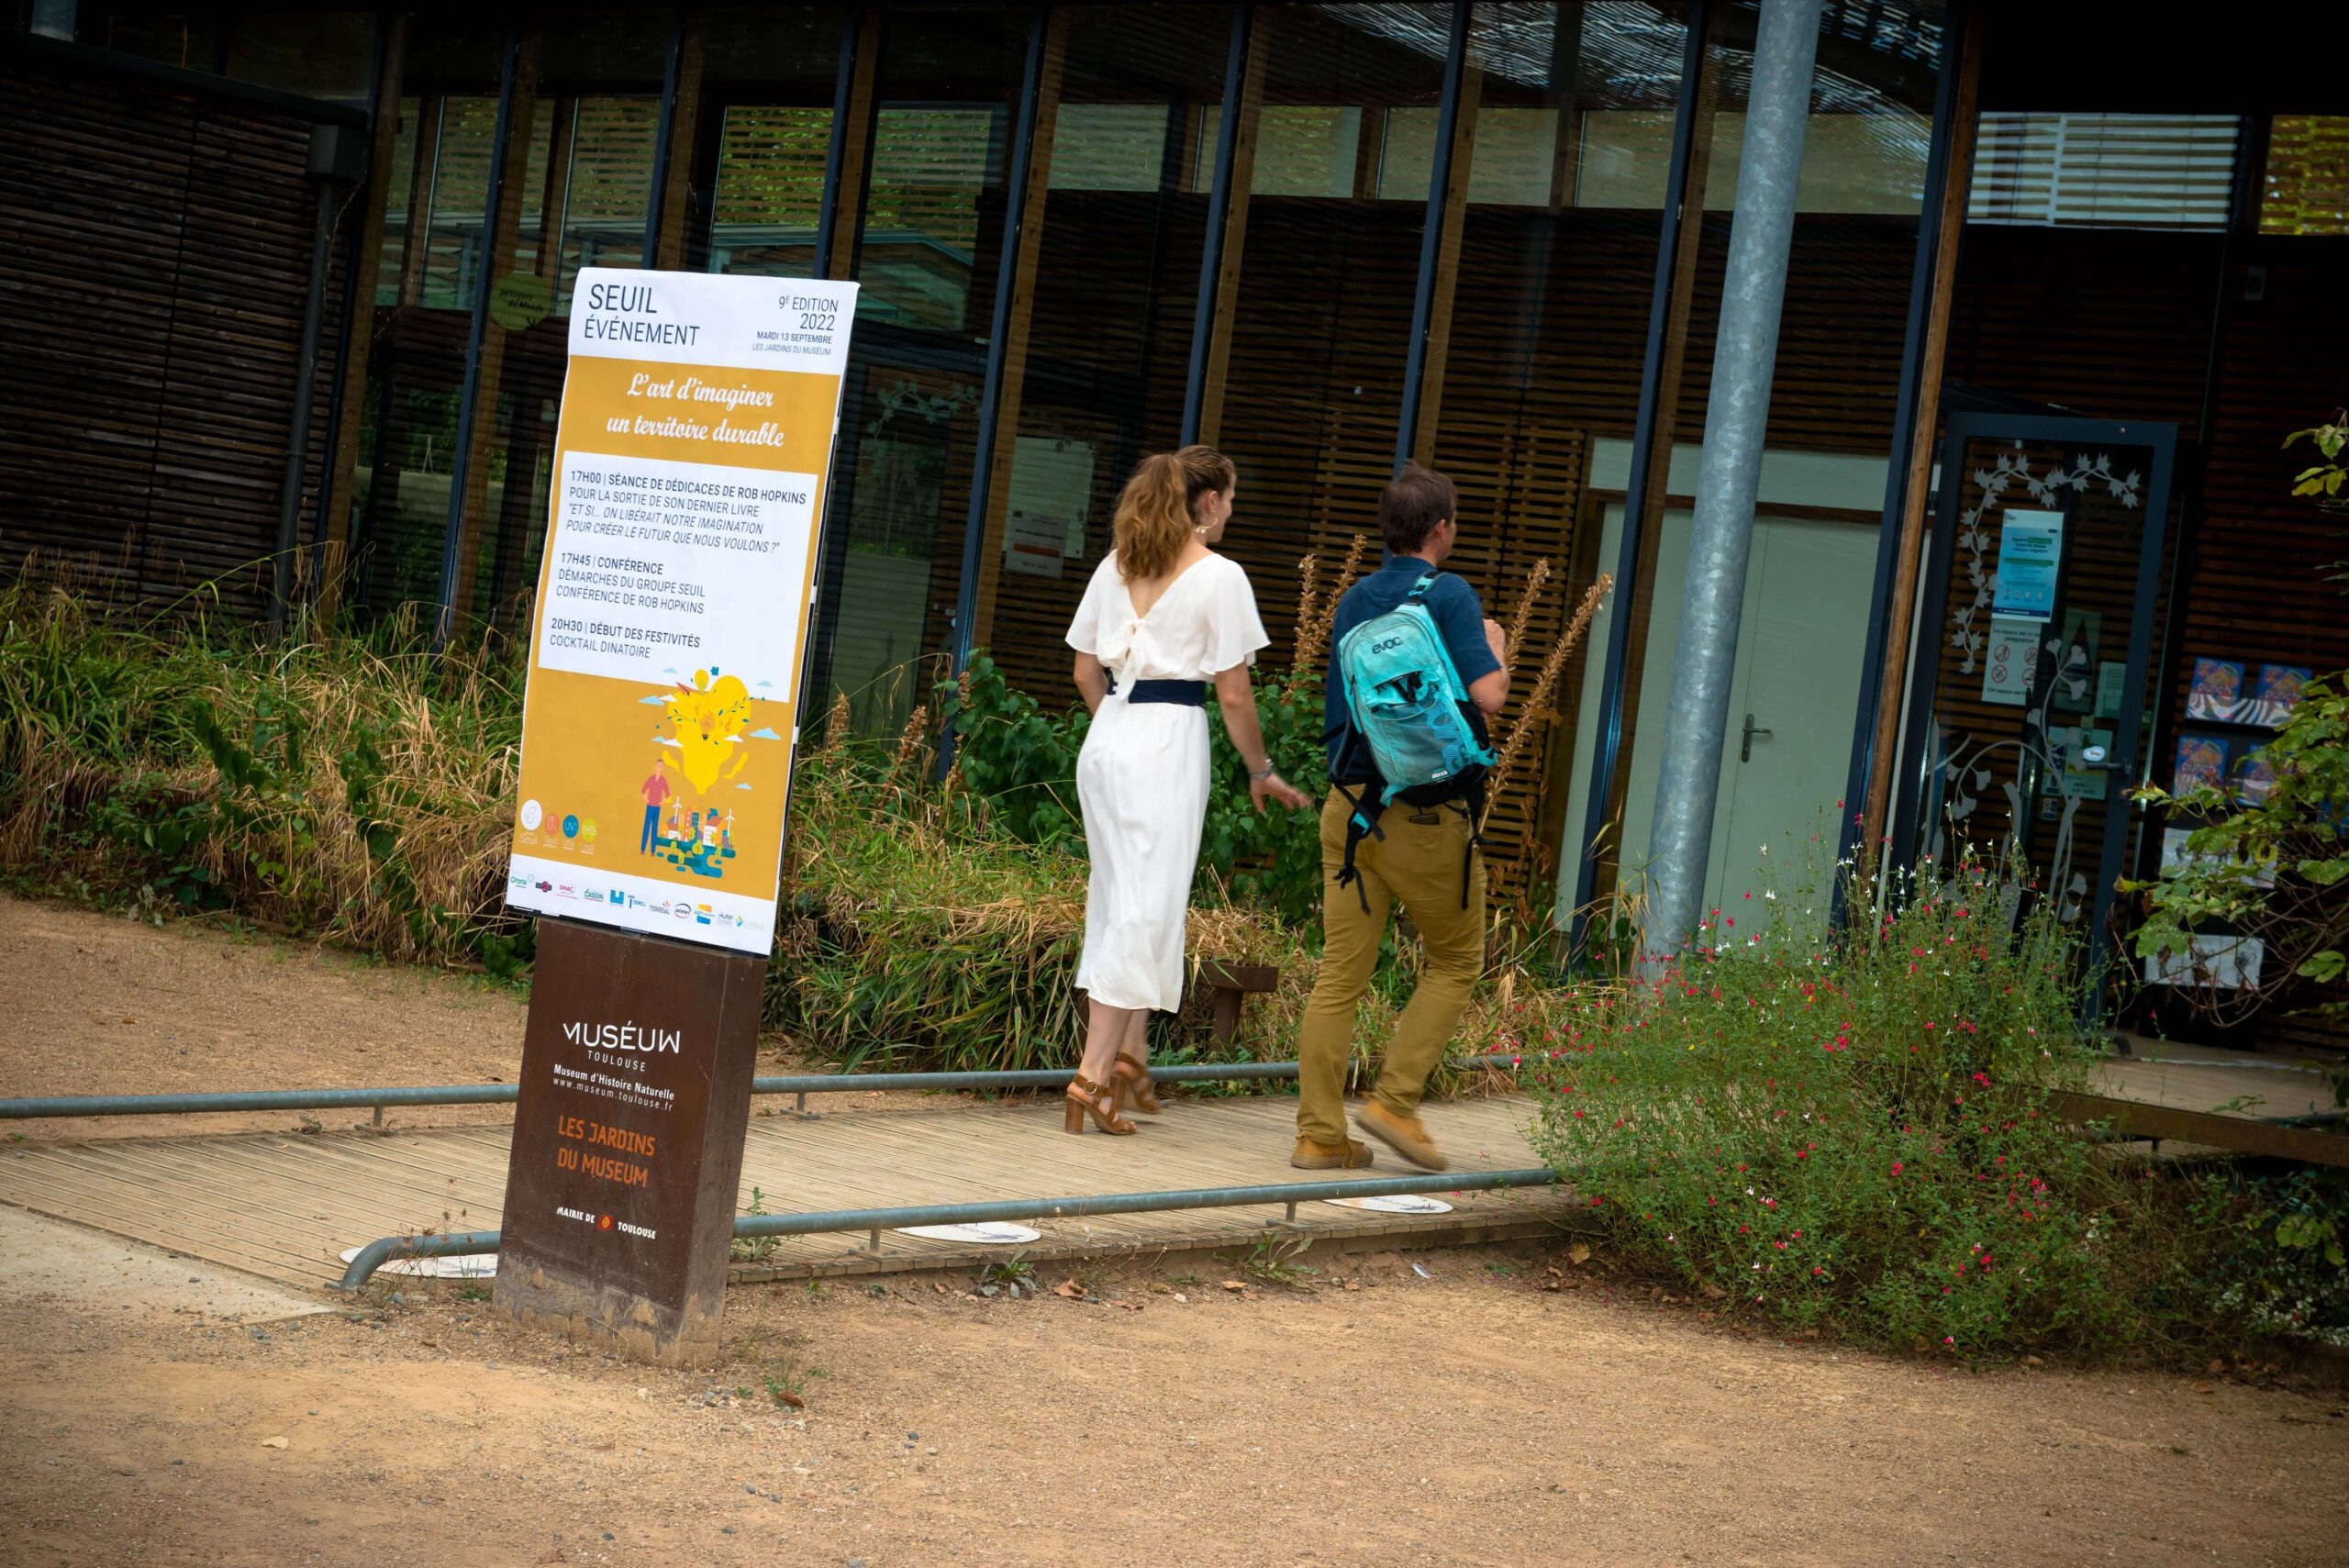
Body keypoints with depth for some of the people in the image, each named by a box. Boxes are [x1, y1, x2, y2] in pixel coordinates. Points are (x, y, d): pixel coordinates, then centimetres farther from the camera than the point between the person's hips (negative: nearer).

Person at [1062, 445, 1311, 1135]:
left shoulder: (1115, 567, 10)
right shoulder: (1220, 578, -7)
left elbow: (1086, 673, 14)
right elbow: (1234, 695, -6)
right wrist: (1261, 772, 5)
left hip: (1106, 738, 7)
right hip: (1170, 742, -7)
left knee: (1118, 900, 16)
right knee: (1147, 908, -3)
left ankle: (1129, 1059, 24)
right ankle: (1094, 1074, -7)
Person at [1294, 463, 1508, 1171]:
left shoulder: (1353, 600, 12)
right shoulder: (1448, 596, -9)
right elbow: (1487, 694, -17)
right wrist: (1497, 648, 2)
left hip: (1350, 804, 6)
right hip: (1425, 813, -6)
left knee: (1340, 972, 5)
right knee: (1455, 962, 11)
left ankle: (1320, 1132, 5)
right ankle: (1395, 1099, 2)